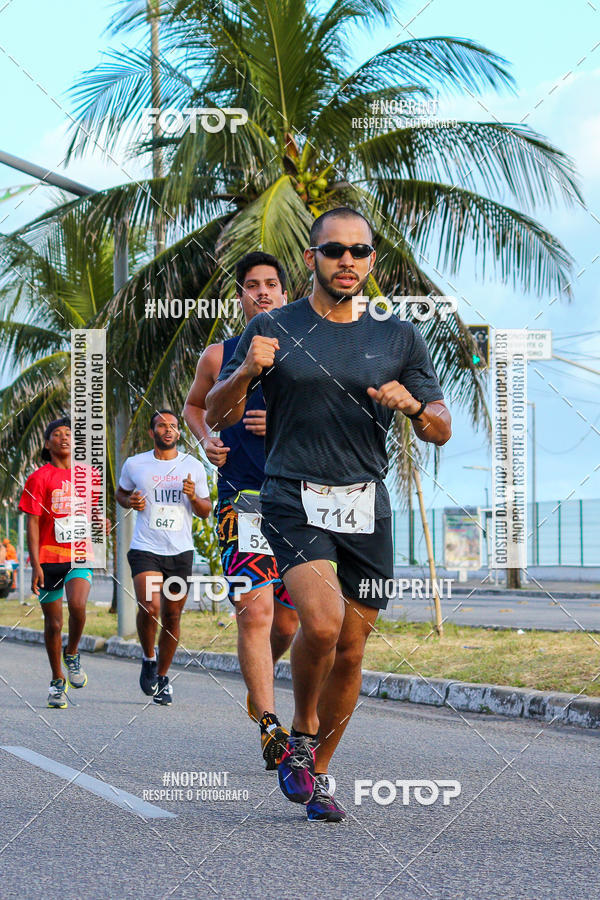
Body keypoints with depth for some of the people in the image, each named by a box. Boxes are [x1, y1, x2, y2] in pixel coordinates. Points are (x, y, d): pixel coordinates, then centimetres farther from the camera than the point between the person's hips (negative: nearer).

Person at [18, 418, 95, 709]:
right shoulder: (39, 478, -3)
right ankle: (57, 681, 20)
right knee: (53, 622, 3)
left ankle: (72, 655, 3)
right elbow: (32, 523, -6)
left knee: (77, 605, -24)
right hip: (48, 558, -1)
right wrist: (35, 565, -13)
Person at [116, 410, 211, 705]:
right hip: (145, 548, -2)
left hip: (181, 551, 2)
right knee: (149, 608, -20)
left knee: (172, 616, 5)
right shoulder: (134, 464, 4)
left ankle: (162, 676, 22)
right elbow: (120, 493, 19)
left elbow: (205, 512, 12)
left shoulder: (194, 467, 6)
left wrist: (193, 497, -10)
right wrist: (130, 501, -4)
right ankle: (148, 659, 7)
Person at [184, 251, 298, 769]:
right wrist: (206, 440, 6)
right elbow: (194, 405, 26)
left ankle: (259, 676, 42)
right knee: (256, 612, -17)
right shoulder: (219, 356, 8)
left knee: (288, 620, 9)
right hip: (242, 499, -1)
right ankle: (271, 731, -17)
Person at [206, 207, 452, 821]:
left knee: (350, 650, 4)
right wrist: (245, 372, -17)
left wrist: (413, 406, -14)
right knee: (322, 620, -25)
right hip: (293, 501, -3)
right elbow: (216, 417, 4)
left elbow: (441, 431, 9)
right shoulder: (273, 329, 4)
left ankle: (316, 772, 24)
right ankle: (300, 736, 1)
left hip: (367, 506, 3)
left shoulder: (399, 338, 9)